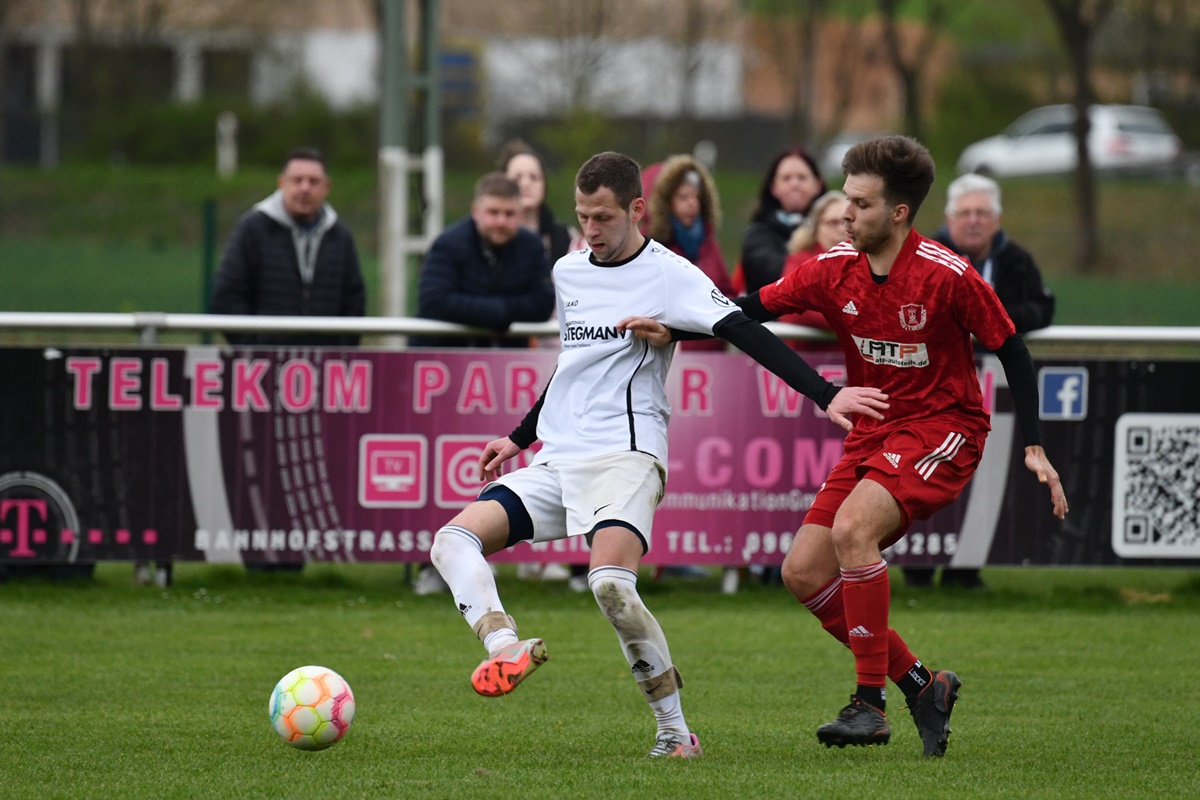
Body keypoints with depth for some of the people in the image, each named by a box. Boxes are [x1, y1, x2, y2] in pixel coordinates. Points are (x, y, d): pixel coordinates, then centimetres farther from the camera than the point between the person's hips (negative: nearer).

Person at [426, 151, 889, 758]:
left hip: (625, 454, -8)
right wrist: (520, 437, 38)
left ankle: (674, 731, -18)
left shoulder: (668, 275, -5)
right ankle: (506, 651, -31)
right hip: (557, 460, 8)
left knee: (610, 582, -29)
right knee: (454, 540, -11)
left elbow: (748, 336, -15)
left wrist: (825, 395, -26)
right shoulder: (567, 272, 17)